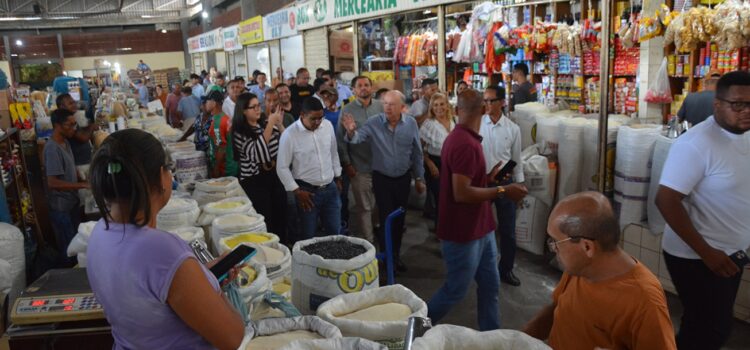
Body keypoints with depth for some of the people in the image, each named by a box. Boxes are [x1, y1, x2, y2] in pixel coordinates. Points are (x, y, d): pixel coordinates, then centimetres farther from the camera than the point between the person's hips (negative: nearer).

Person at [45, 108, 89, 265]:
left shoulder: (65, 142, 4)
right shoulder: (52, 148, -25)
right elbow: (53, 182, -29)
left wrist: (84, 180, 1)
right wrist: (83, 185, -28)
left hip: (72, 200, 9)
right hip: (61, 205, -9)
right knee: (68, 244, 7)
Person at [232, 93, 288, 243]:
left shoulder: (266, 123, 4)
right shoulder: (239, 132, -11)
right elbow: (257, 153, -25)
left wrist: (279, 124, -12)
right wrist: (271, 125, -25)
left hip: (276, 175, 5)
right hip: (254, 180, -5)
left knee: (281, 216, 14)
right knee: (264, 220, 2)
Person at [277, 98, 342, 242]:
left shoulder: (328, 125, -1)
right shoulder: (290, 134, -14)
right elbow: (282, 167, -9)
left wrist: (337, 176, 16)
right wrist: (297, 191, -11)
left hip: (330, 188, 4)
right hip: (307, 191, -4)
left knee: (335, 232, 12)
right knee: (308, 235, 7)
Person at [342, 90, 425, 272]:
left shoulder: (411, 123, -7)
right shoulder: (374, 123, -12)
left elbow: (416, 153, 1)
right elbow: (358, 138, -23)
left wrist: (419, 178, 6)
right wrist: (351, 132, -46)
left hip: (403, 178, 2)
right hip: (382, 178, -2)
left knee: (399, 218, 14)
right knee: (386, 218, 4)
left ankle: (396, 255, 31)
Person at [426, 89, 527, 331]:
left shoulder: (462, 139, 9)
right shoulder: (465, 144, -24)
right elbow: (462, 193, -29)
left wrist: (490, 177, 26)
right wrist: (502, 191, -22)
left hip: (479, 229, 10)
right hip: (463, 234, -10)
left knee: (490, 286, 15)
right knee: (455, 291, 6)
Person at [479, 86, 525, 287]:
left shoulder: (513, 129, -3)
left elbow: (516, 159, 4)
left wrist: (519, 186, 5)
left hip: (505, 182, 1)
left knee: (507, 230, 8)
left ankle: (506, 270, 26)